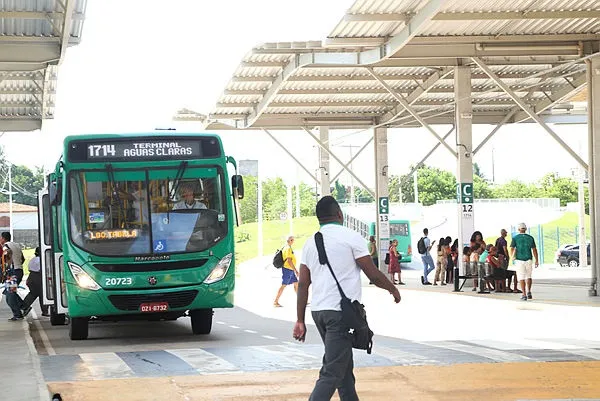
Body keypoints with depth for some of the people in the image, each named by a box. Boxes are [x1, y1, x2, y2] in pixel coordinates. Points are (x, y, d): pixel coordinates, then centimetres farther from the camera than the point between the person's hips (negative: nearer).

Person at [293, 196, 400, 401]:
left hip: (318, 311, 7)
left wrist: (300, 320, 11)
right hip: (341, 312, -7)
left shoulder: (311, 243, 11)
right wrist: (393, 289, 13)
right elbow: (374, 275, -4)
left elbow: (303, 284, 9)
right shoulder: (351, 237, -6)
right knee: (332, 373, -10)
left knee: (344, 367, 19)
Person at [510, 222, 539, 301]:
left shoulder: (515, 238, -2)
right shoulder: (530, 238, 3)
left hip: (519, 260, -2)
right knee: (528, 276, 20)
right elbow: (534, 250, 1)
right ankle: (529, 292, 10)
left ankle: (524, 295, -4)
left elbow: (512, 249, -8)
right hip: (528, 259, 2)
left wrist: (512, 257, 10)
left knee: (521, 278, 2)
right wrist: (536, 260, 6)